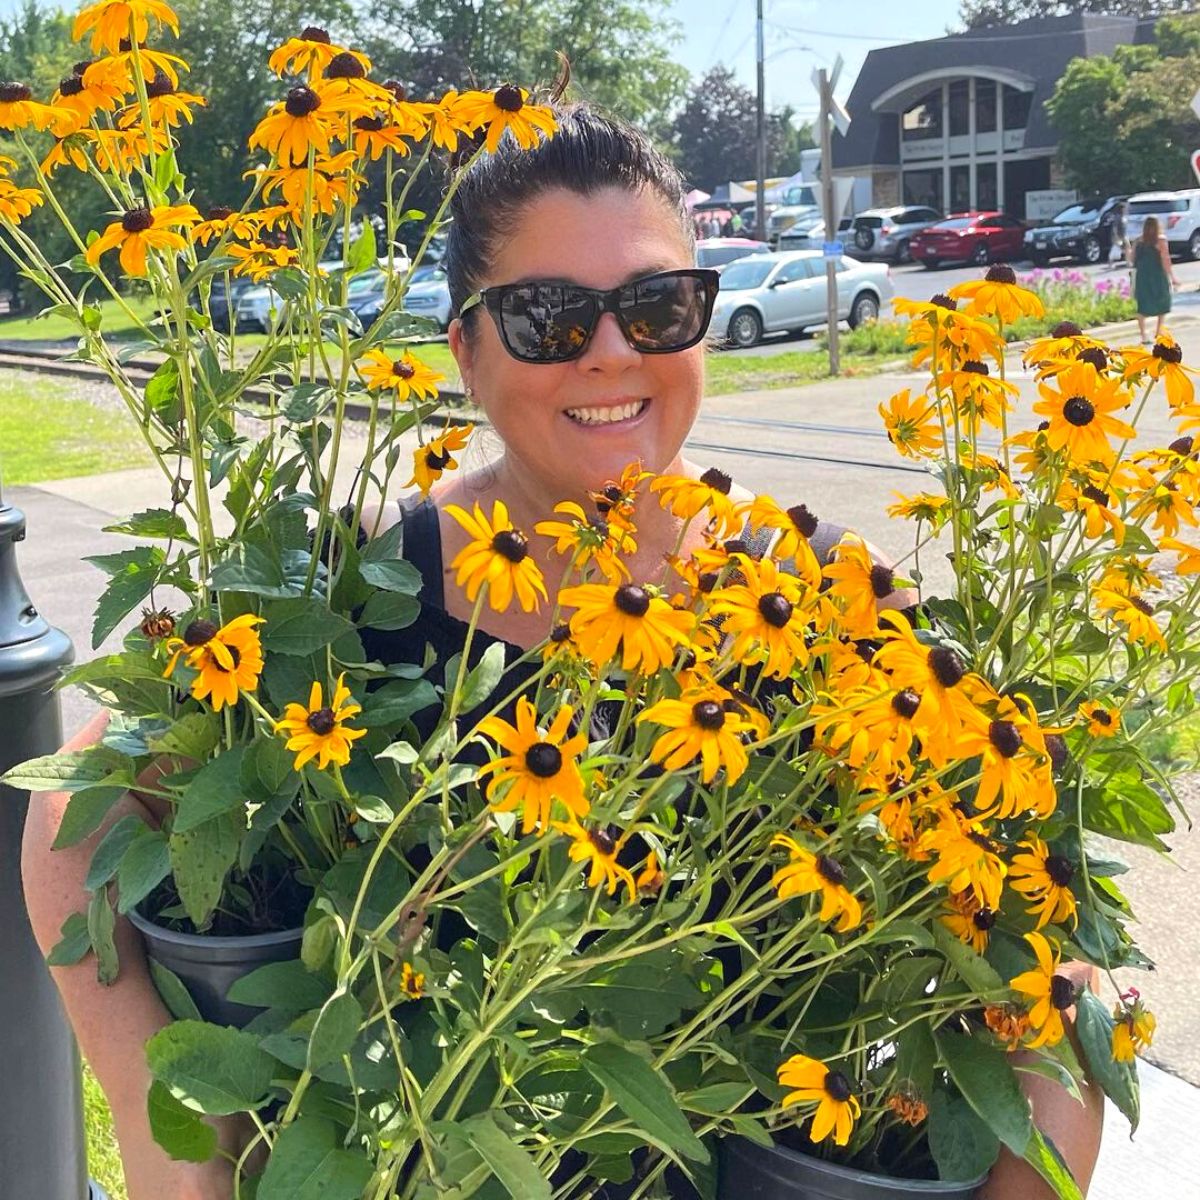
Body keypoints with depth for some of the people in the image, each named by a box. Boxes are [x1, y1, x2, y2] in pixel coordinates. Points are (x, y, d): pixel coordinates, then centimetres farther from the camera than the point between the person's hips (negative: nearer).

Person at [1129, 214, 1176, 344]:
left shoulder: (1138, 242, 2)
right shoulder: (1160, 241, -11)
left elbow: (1132, 261, 6)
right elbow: (1166, 261, -15)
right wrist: (1172, 278, -11)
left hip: (1142, 278, 3)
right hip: (1158, 278, -3)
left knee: (1142, 308, 8)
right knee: (1163, 304, 16)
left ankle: (1143, 336, 6)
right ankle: (1159, 332, 13)